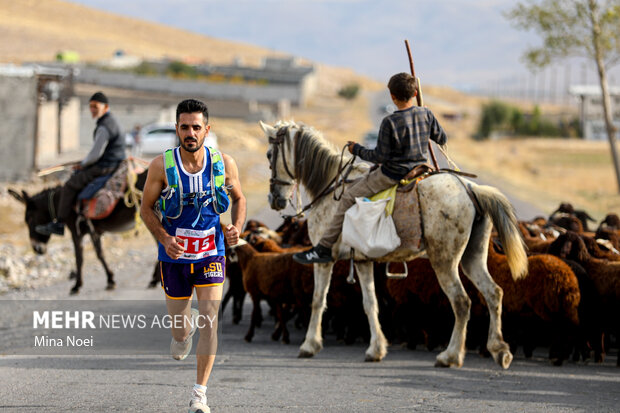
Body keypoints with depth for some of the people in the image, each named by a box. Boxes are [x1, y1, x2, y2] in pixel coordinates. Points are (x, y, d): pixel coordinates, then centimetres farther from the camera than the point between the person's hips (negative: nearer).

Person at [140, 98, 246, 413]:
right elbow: (146, 209, -3)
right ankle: (183, 332, 50)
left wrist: (237, 228, -10)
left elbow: (239, 199, 10)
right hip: (174, 256, 0)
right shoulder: (162, 166, -12)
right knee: (180, 327, 10)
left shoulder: (224, 164, -8)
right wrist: (164, 238, -19)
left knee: (209, 321, -13)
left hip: (211, 253, 0)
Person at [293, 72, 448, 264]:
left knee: (349, 197, 2)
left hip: (392, 173, -8)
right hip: (418, 169, 8)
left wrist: (357, 149, -2)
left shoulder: (389, 122, -21)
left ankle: (324, 248, 1)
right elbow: (442, 138, 13)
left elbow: (381, 156, -17)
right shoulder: (426, 114, -2)